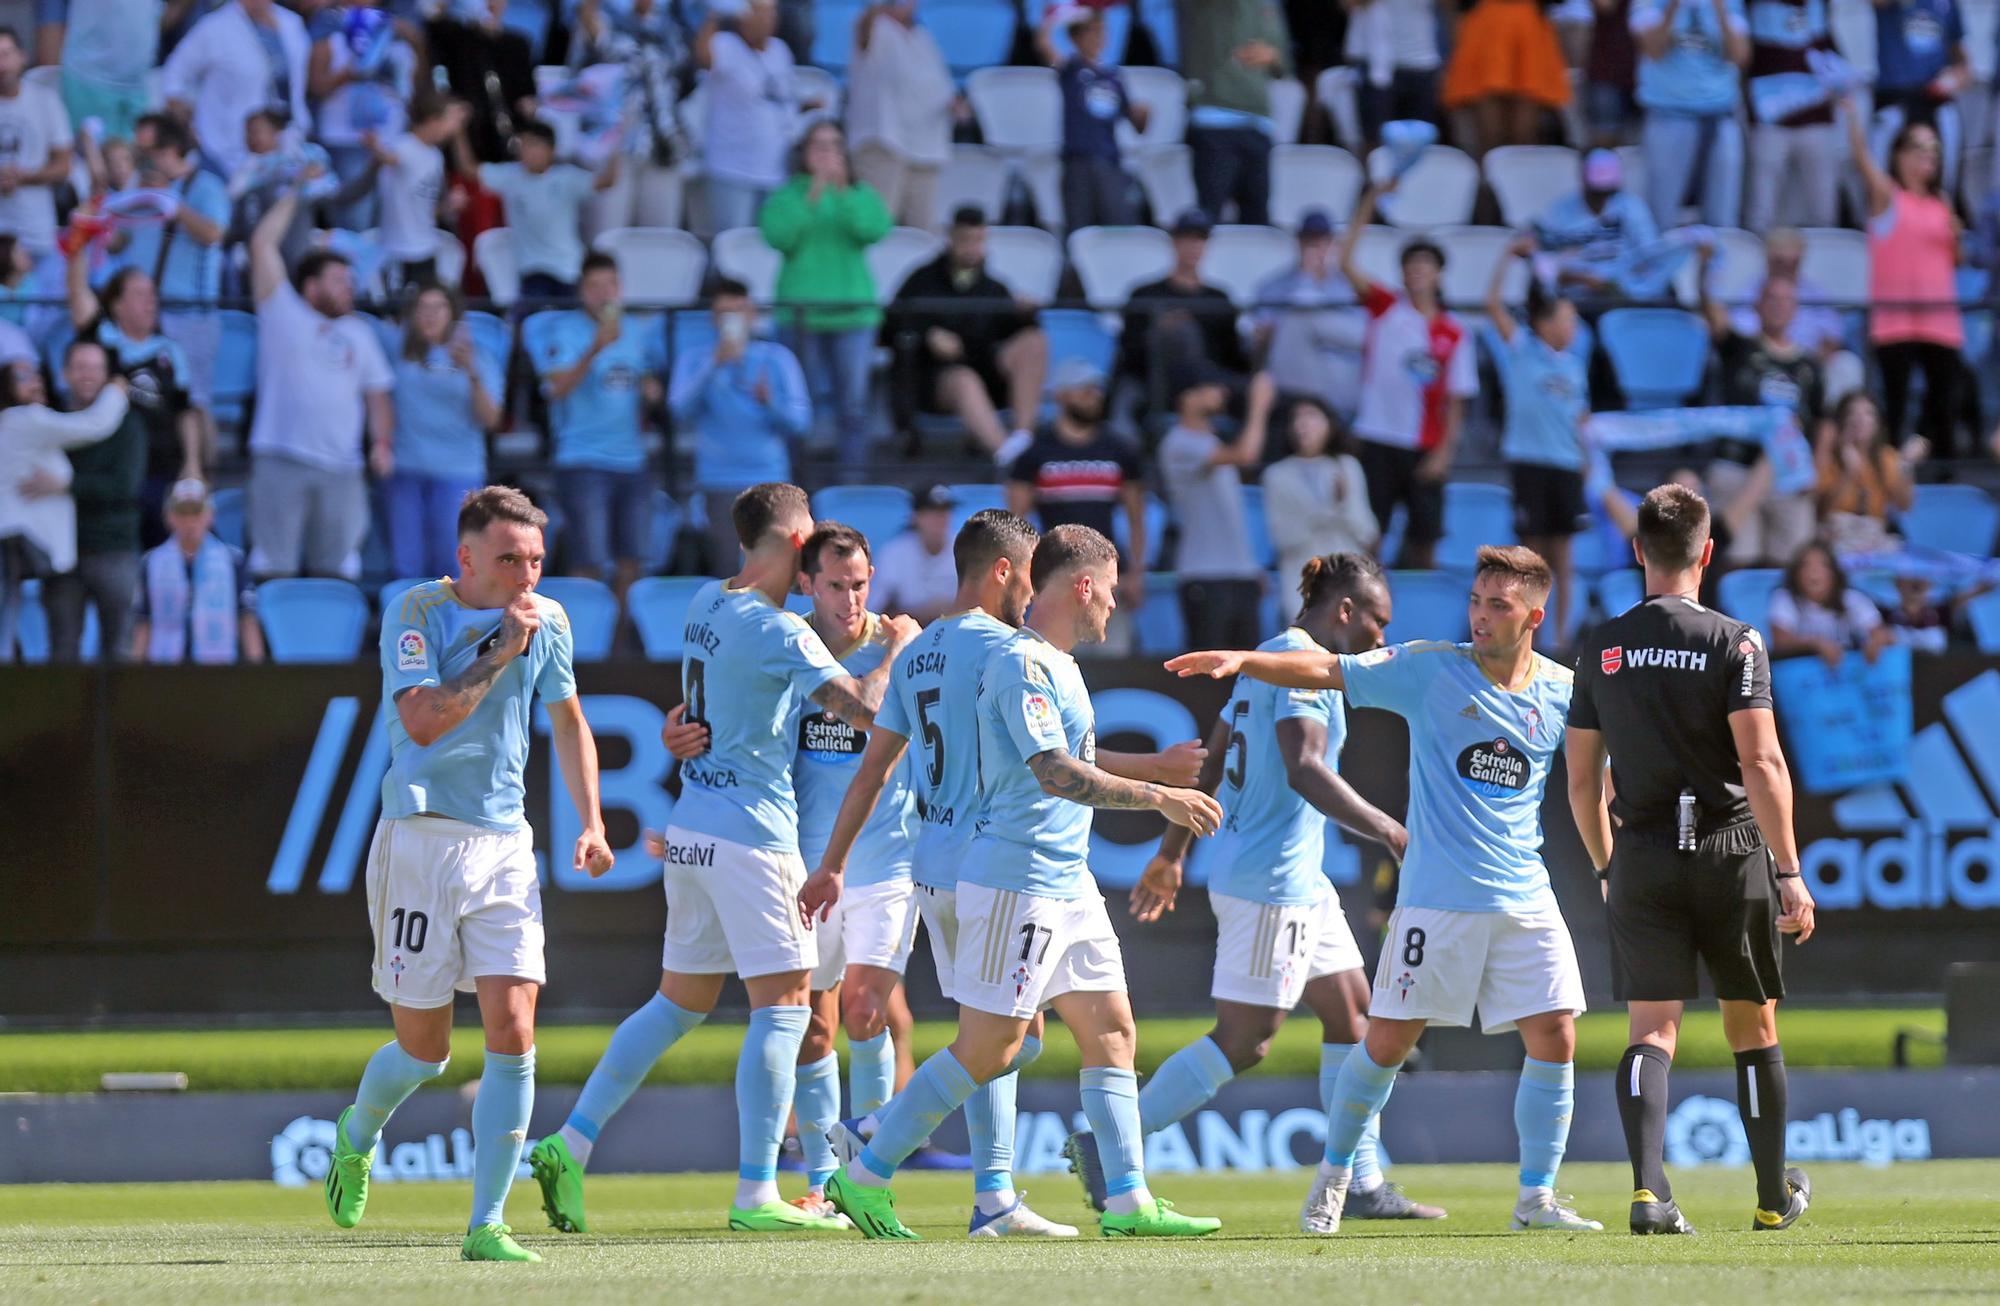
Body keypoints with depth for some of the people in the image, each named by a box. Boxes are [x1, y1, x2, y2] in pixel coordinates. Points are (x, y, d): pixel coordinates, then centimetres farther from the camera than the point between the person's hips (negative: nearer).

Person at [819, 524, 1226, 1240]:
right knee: (988, 1048, -8)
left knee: (1111, 1031, 7)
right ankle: (864, 1174, 0)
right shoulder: (1020, 662, -15)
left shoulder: (1058, 663, 16)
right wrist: (1157, 798, -22)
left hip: (1066, 885, 10)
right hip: (1016, 880, -10)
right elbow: (1053, 772, -24)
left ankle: (1127, 1201, 8)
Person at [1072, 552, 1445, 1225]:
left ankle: (1364, 1187, 13)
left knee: (1351, 1011, 11)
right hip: (1270, 882, -11)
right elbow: (1305, 771, -26)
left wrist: (1172, 852, 25)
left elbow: (1210, 762, 21)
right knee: (1243, 1041, -8)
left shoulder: (1268, 659, 16)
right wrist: (1388, 831, -23)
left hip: (1300, 882, 11)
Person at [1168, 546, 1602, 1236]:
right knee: (1388, 1041, -1)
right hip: (1436, 896, -3)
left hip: (1525, 896, 3)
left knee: (1555, 1039, -3)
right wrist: (1242, 660, -24)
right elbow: (1325, 671, -9)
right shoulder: (1430, 670, -5)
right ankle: (1334, 1175, 20)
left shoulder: (1561, 691, 3)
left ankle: (1537, 1197, 8)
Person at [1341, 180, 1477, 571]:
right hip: (1378, 441, -1)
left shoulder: (1454, 334, 4)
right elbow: (1346, 262, -9)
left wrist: (1443, 453, -7)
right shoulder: (1386, 309, 2)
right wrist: (1369, 202, -14)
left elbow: (1454, 402, 4)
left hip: (1425, 450, 1)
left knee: (1424, 539, 5)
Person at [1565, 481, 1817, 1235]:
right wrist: (1790, 874, -13)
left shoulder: (1602, 650, 4)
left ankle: (1648, 1189, -23)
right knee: (1752, 1028, 13)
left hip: (1641, 859, 2)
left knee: (1652, 1031, -2)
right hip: (1731, 852, -2)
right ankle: (1775, 1196, 25)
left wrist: (1605, 866, 22)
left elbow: (1581, 777, 9)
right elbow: (1762, 763, -15)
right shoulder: (1735, 643, -7)